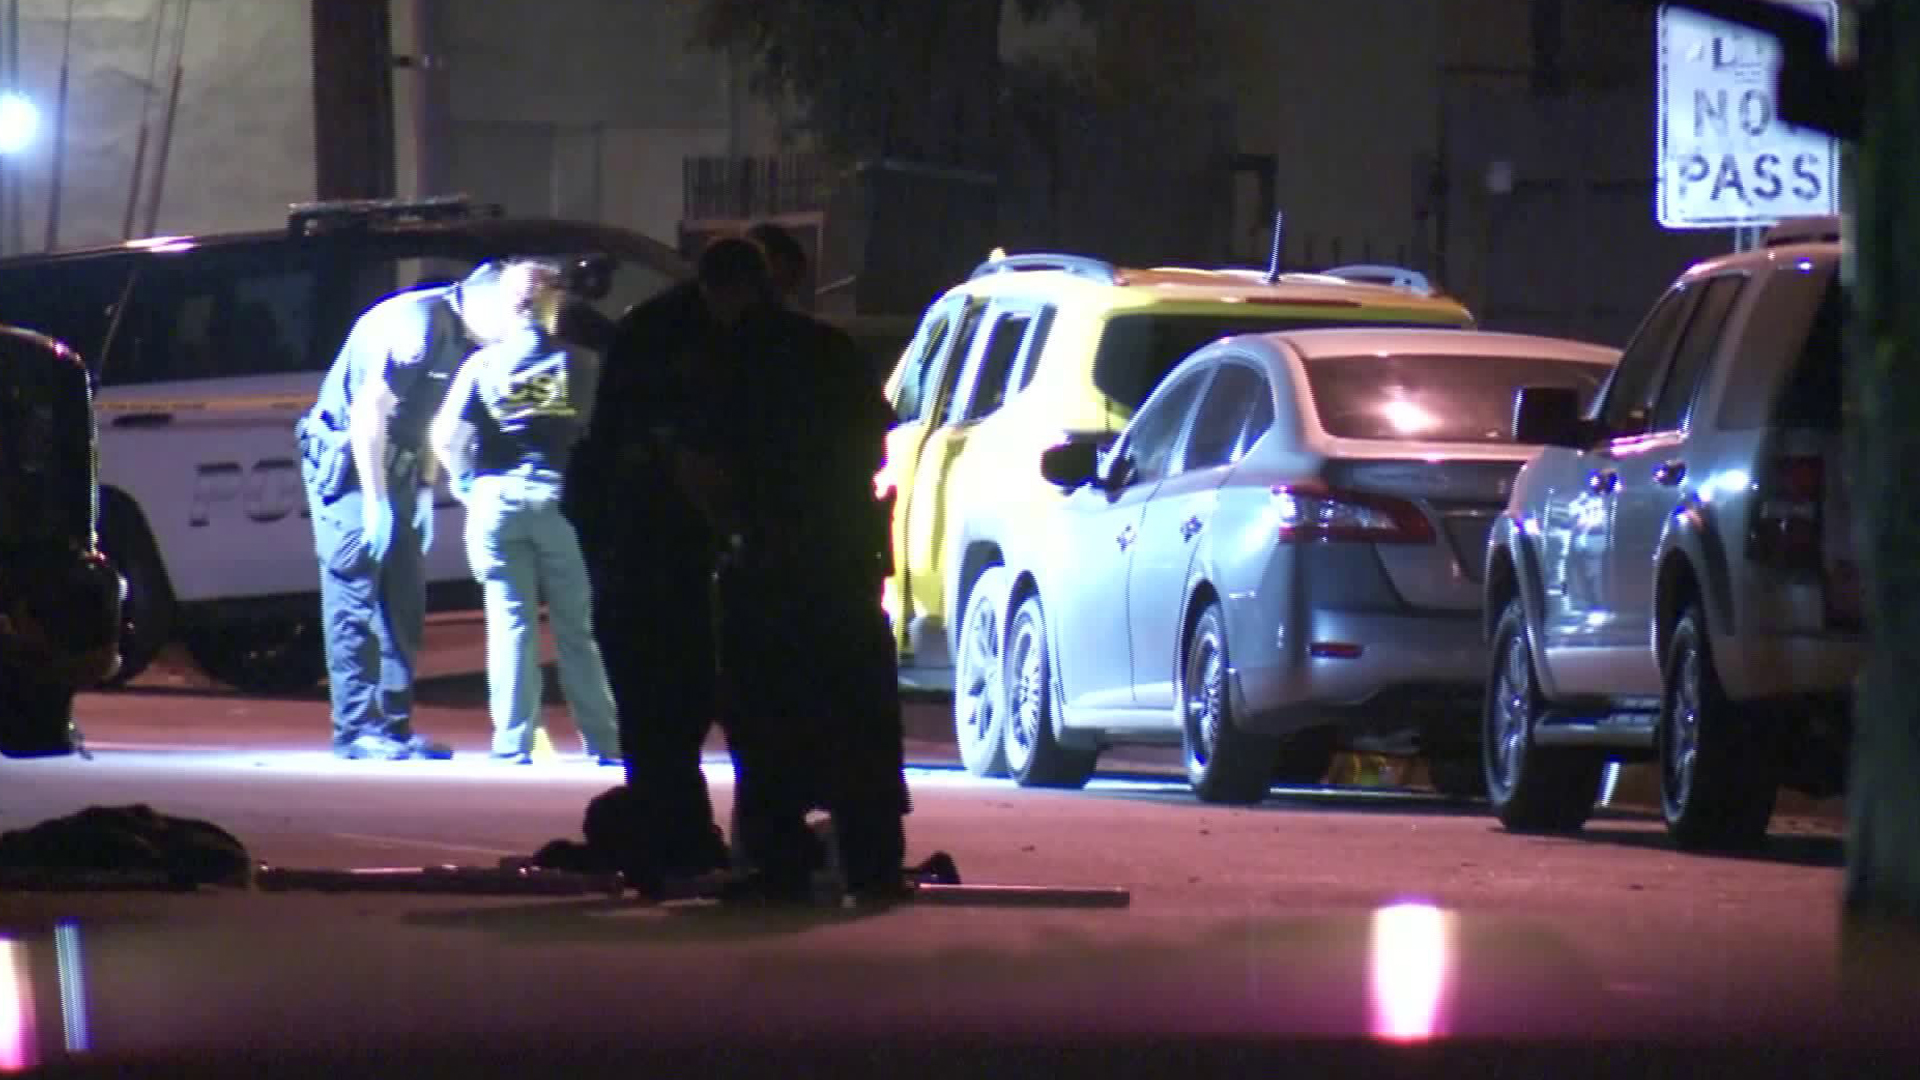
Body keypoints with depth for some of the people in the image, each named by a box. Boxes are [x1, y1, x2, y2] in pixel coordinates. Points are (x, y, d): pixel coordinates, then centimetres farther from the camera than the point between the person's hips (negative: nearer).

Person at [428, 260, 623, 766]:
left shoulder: (484, 363, 4)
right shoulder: (578, 364, 4)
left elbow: (446, 436, -3)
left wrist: (465, 481, 11)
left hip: (498, 496, 0)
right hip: (560, 495, 0)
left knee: (510, 624, 4)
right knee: (576, 627, 7)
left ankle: (513, 743, 1)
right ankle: (602, 740, 7)